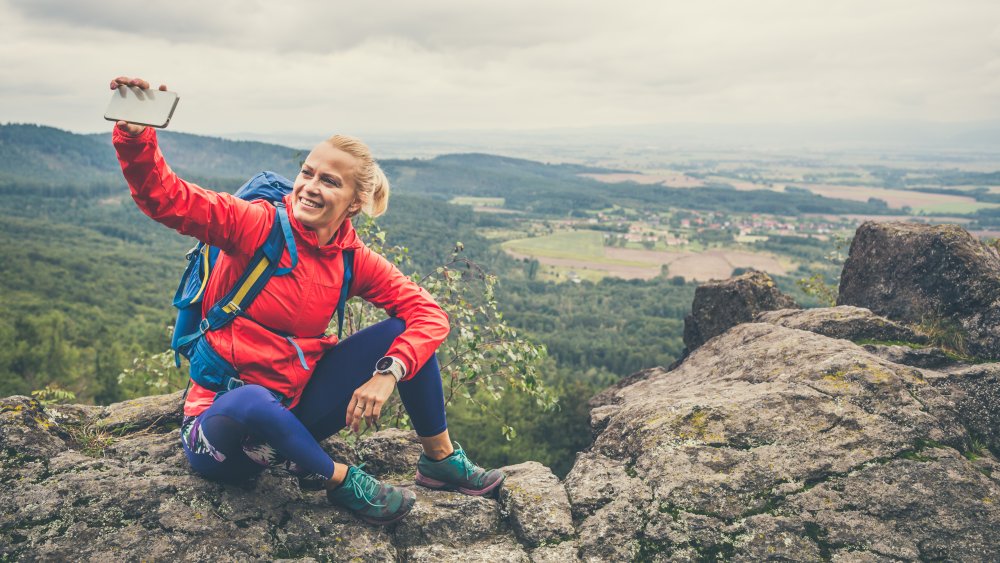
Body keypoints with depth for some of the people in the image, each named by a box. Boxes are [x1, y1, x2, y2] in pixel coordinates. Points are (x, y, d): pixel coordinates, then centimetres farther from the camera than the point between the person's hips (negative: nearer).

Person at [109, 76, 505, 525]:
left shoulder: (352, 260, -3)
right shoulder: (257, 224, -14)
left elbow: (429, 314, -9)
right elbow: (164, 198, -25)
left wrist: (387, 373, -25)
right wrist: (135, 133, -43)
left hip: (291, 414, 4)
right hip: (223, 417, -4)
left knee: (402, 330, -9)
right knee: (253, 403, -43)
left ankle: (440, 459, 6)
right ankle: (341, 480, -15)